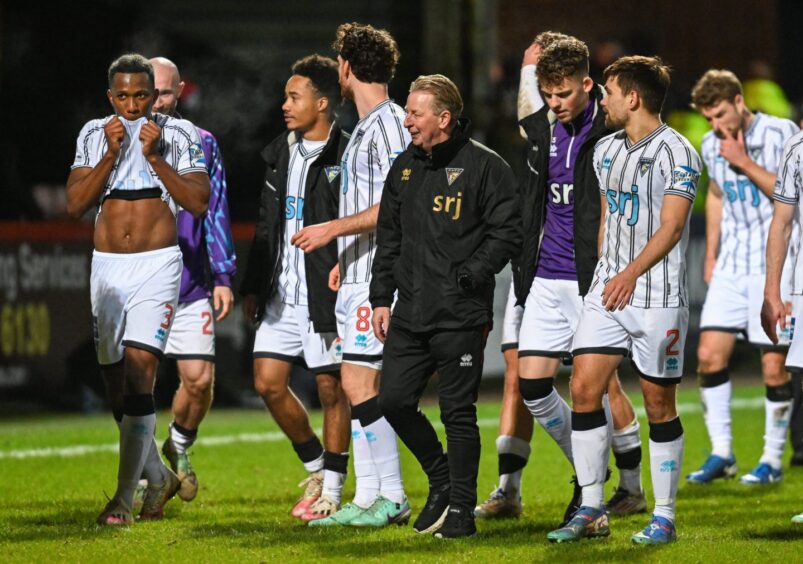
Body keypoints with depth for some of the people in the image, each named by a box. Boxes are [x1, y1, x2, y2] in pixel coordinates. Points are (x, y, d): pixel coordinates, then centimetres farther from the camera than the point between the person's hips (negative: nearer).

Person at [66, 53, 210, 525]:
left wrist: (154, 157, -14)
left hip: (158, 265, -4)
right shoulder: (94, 136, 7)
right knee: (117, 383, 7)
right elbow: (76, 204, 0)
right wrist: (111, 155, -10)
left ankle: (125, 497, -17)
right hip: (107, 267, 4)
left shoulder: (180, 136, 0)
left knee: (139, 374, -16)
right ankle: (158, 477, 29)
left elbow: (199, 203, -8)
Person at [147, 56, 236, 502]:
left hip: (190, 282, 1)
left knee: (200, 379, -4)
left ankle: (179, 446, 25)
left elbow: (215, 212, 9)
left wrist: (223, 277, 4)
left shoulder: (201, 144, 8)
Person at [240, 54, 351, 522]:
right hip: (281, 293, 7)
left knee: (332, 388, 1)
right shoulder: (280, 153, 13)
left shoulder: (346, 157, -11)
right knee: (269, 383, 5)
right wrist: (253, 287, 16)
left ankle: (332, 490, 11)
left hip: (325, 293, -7)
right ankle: (316, 466, 24)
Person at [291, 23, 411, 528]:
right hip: (359, 274, 10)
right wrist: (345, 260, 24)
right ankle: (368, 497, 11)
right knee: (358, 384, 9)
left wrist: (333, 229, -19)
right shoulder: (367, 127, 18)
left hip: (378, 276, -10)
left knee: (360, 383, -11)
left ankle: (392, 496, -9)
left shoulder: (388, 124, -13)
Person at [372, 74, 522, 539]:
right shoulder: (405, 167, 13)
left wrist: (467, 277, -16)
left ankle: (461, 509, 7)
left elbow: (507, 234, -9)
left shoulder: (485, 166, -7)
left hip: (462, 317, -6)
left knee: (458, 412, -2)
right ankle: (442, 482, 24)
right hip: (410, 314, 6)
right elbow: (389, 237, 19)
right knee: (395, 400, 3)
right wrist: (381, 298, 13)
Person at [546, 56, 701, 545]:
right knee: (584, 389, -3)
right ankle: (592, 512, 3)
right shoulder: (606, 150, 13)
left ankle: (665, 518, 10)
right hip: (607, 291, 6)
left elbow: (671, 228, -17)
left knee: (659, 405, 0)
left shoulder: (677, 153, -10)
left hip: (658, 297, -6)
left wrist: (631, 274, -26)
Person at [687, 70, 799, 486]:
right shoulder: (711, 144, 8)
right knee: (710, 355, -4)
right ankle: (721, 454, 6)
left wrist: (745, 163, -19)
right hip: (731, 265, 5)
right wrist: (711, 254, 20)